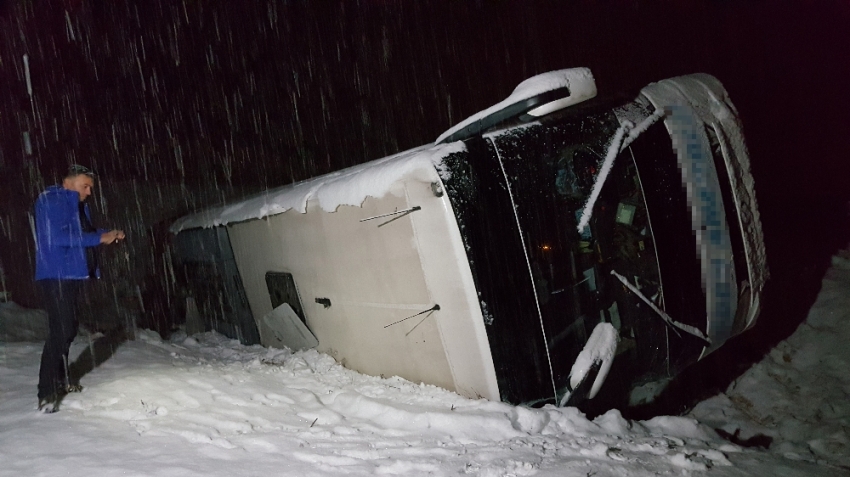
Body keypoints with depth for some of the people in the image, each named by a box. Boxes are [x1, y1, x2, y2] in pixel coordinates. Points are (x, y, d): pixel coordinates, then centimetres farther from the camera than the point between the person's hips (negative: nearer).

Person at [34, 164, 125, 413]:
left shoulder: (78, 206, 17)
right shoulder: (51, 200, -10)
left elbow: (82, 233, 22)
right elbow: (58, 237, -21)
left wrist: (108, 234, 3)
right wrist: (99, 238, -19)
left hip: (71, 276, 10)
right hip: (56, 276, -10)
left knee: (67, 329, 16)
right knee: (60, 331, -13)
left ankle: (60, 381, 29)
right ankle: (46, 394, -10)